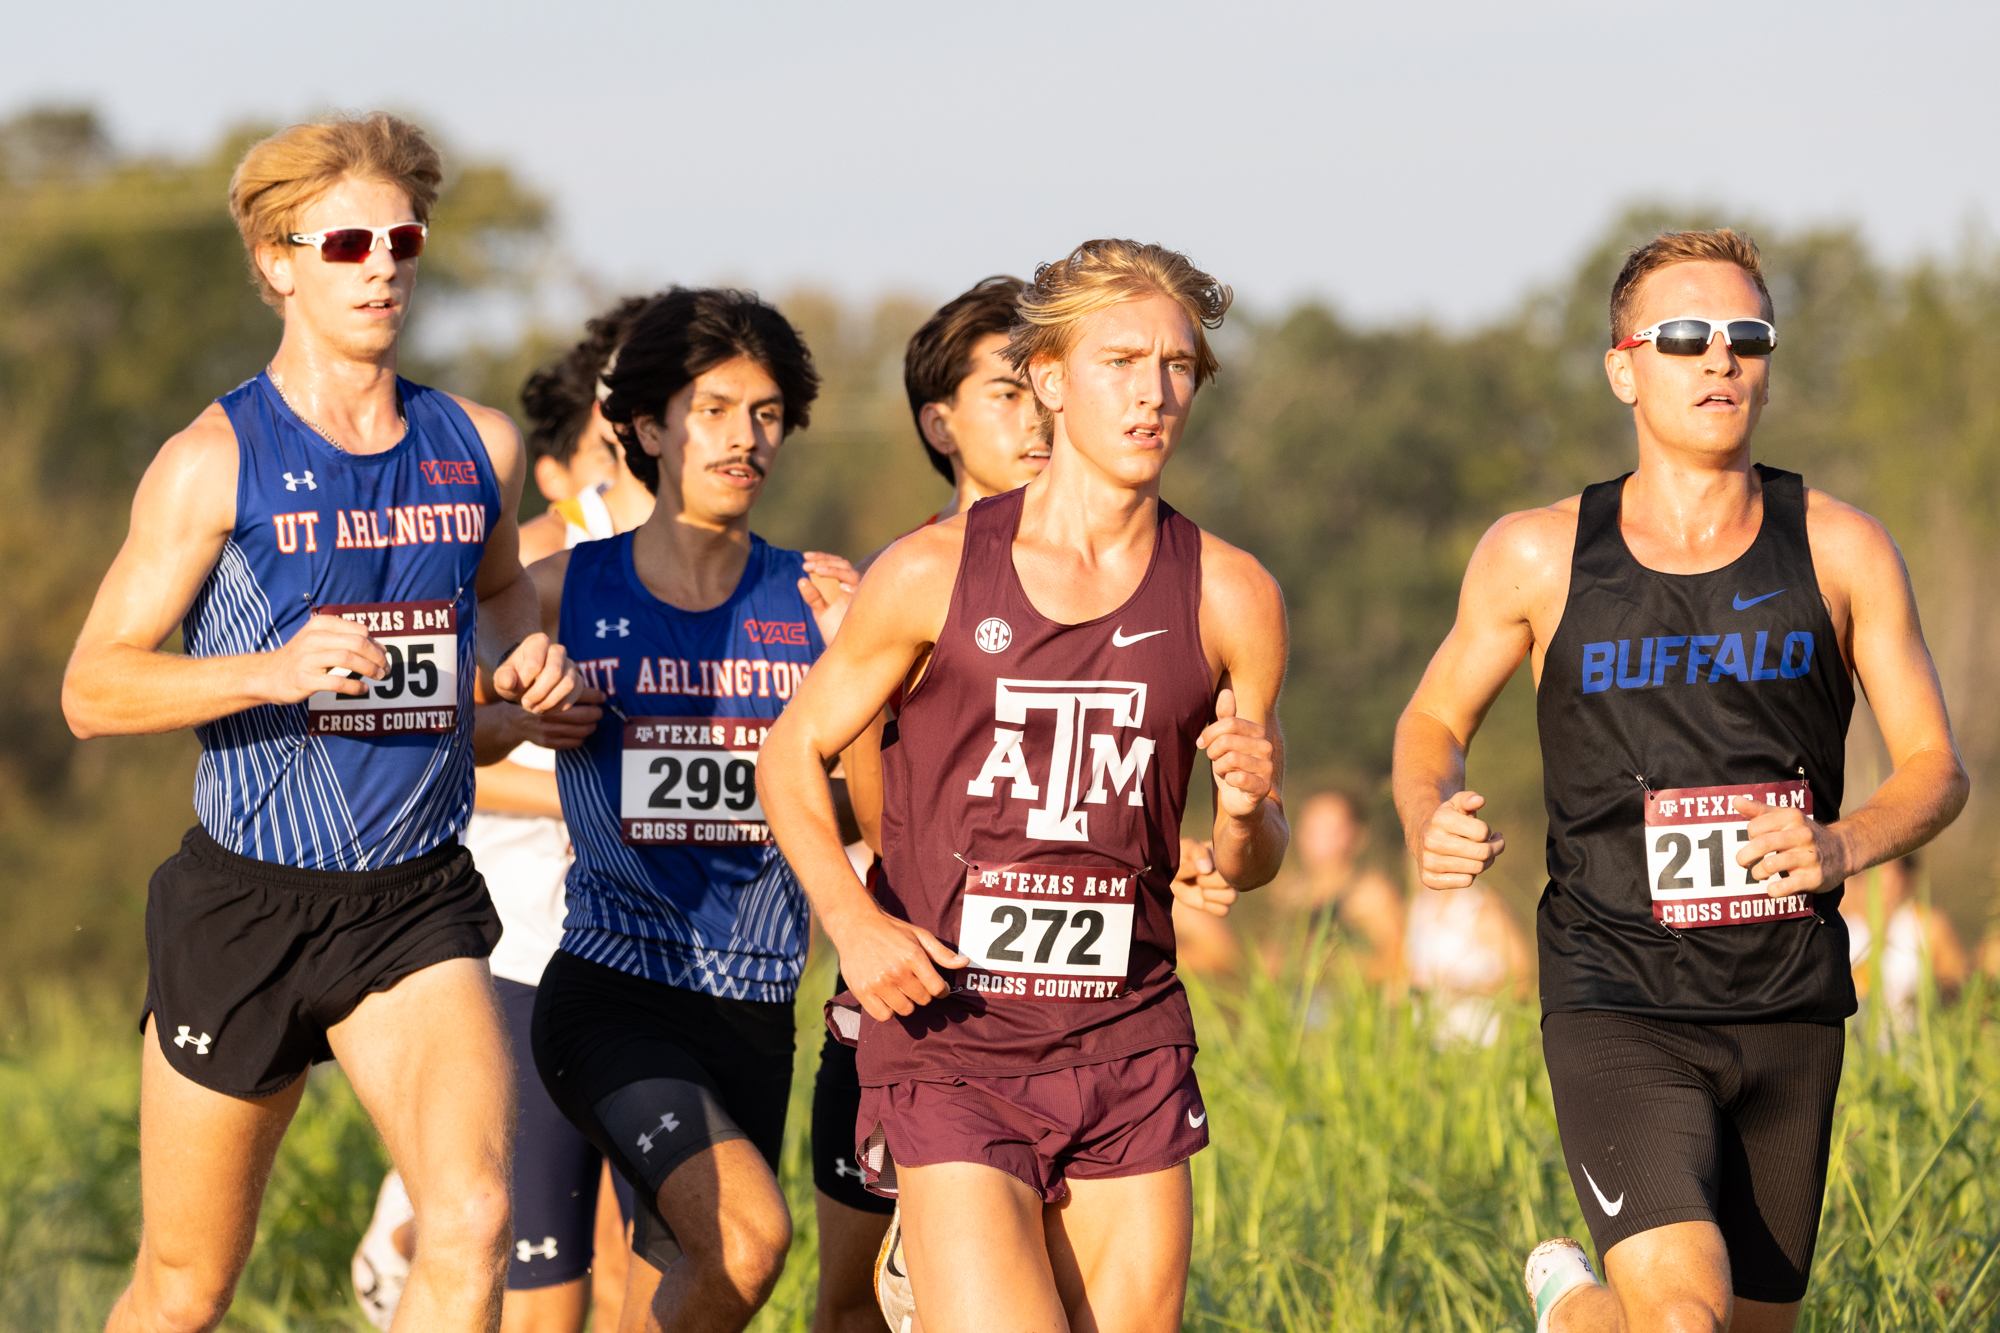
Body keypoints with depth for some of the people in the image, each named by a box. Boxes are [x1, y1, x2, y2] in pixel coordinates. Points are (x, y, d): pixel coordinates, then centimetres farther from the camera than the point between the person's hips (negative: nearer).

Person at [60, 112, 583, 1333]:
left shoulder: (481, 447, 6)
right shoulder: (217, 462, -7)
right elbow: (93, 690, -8)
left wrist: (525, 654, 4)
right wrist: (275, 671, -23)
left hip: (418, 905, 2)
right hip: (245, 899, -2)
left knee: (473, 1223, -21)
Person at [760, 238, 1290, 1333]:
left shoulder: (1228, 598, 4)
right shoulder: (935, 575, -2)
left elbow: (1249, 868, 11)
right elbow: (793, 754, 8)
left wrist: (1247, 808, -13)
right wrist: (851, 919, -10)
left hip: (1130, 1048, 3)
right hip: (949, 1047, -3)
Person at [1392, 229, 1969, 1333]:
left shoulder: (1840, 551, 2)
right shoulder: (1539, 557, 0)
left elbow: (1936, 768, 6)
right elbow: (1432, 722, 14)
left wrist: (1843, 844, -16)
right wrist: (1429, 822, -10)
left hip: (1790, 1010, 3)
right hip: (1615, 1005, -3)